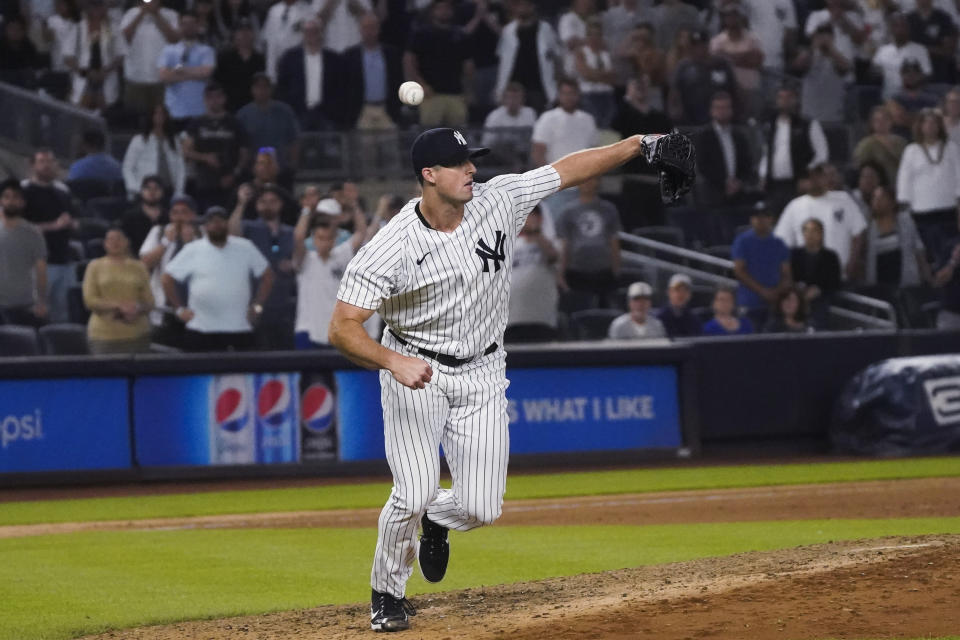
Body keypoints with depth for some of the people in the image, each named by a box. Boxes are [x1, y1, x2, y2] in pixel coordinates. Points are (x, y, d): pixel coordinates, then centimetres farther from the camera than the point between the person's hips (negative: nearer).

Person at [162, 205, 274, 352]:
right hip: (201, 331, -1)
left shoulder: (246, 248, 8)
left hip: (240, 328, 1)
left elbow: (267, 275, 15)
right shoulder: (192, 251, 3)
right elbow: (168, 279, 7)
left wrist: (257, 306, 7)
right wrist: (180, 309, 1)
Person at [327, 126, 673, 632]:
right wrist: (394, 362, -42)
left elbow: (569, 170, -1)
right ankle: (386, 592, 12)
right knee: (414, 494, -16)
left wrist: (640, 144, -6)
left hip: (482, 375, 3)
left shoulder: (498, 201, -11)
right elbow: (342, 328, -25)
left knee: (480, 508, -5)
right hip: (415, 371, -3)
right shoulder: (393, 247, -22)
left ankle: (438, 518, 34)